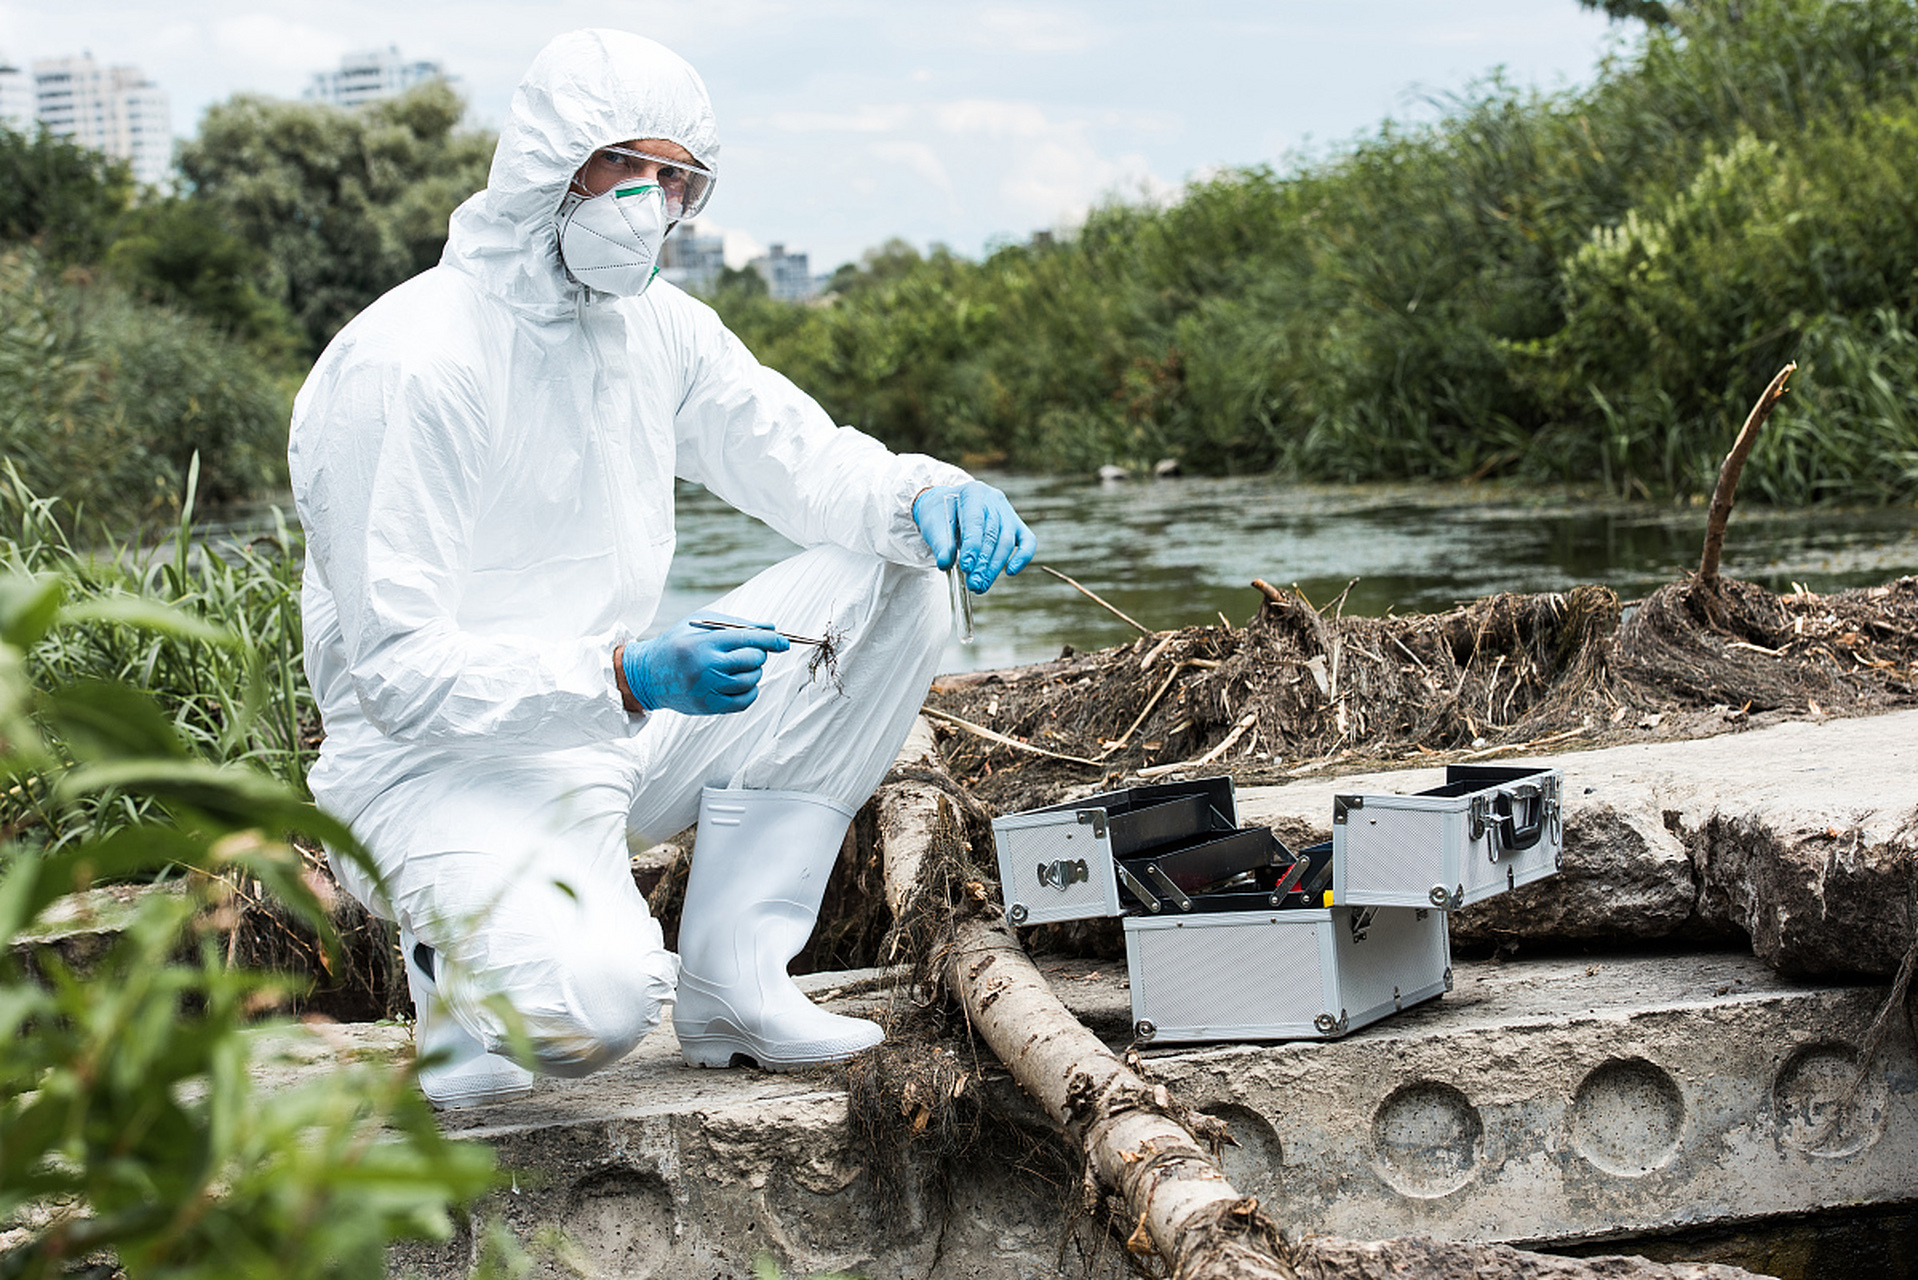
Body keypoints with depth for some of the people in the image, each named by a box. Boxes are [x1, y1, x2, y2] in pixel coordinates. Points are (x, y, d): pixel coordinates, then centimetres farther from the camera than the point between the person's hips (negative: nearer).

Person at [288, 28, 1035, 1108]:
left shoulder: (659, 329, 4)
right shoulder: (408, 366, -19)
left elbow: (808, 463, 10)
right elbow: (398, 670, -23)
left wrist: (932, 496, -15)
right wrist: (628, 677, -36)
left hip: (621, 729, 8)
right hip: (445, 761, -8)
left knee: (897, 587, -5)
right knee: (594, 1005, -36)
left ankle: (732, 981, -5)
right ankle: (474, 957, 6)